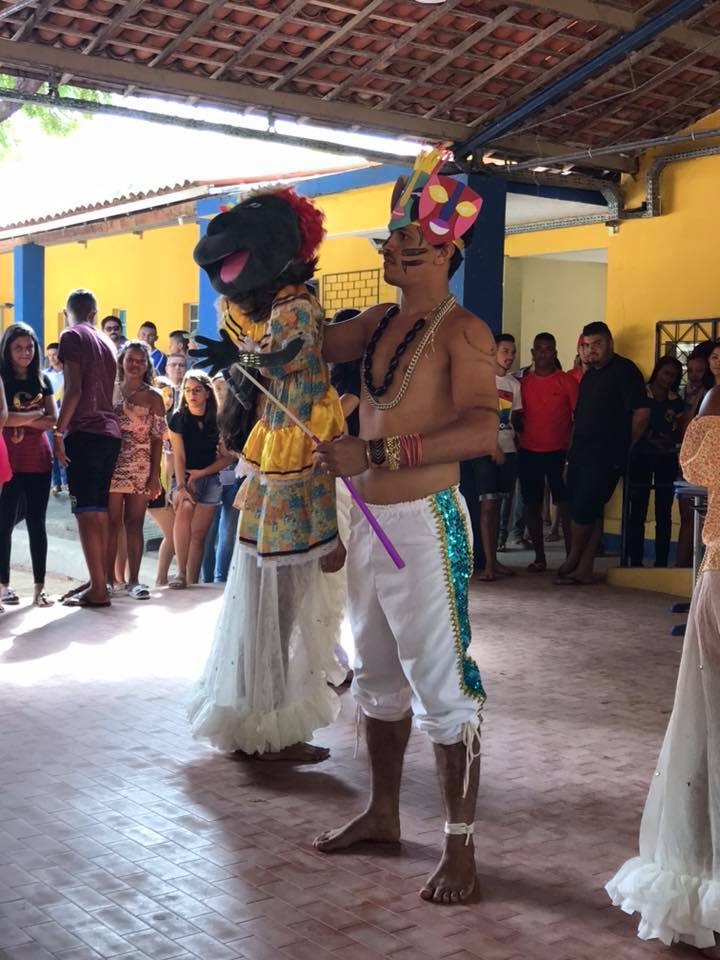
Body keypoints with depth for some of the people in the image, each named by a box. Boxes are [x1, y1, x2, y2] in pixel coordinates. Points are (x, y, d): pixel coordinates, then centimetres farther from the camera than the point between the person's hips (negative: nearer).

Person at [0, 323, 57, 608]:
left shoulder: (42, 381, 11)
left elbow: (53, 421, 2)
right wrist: (36, 414, -9)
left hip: (38, 461, 4)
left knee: (37, 523, 4)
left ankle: (39, 587, 7)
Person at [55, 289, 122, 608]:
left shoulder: (72, 336, -3)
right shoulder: (107, 341, 18)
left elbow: (74, 390, -13)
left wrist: (58, 431, -12)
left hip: (84, 433, -7)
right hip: (110, 432, 7)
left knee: (86, 511, -8)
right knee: (100, 511, 12)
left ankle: (98, 589, -10)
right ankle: (99, 580, 16)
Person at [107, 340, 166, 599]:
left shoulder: (153, 397, 5)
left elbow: (157, 439, 2)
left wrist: (155, 476, -4)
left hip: (141, 468, -1)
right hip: (112, 466, 1)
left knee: (134, 524, 2)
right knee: (112, 523, 0)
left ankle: (133, 580, 5)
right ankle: (108, 578, 5)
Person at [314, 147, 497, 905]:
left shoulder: (461, 331, -13)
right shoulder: (379, 323, 10)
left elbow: (480, 432, -26)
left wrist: (373, 453, -30)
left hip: (424, 525, -8)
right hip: (369, 522, 8)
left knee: (441, 691, -2)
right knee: (378, 678, 19)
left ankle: (460, 846, 11)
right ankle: (382, 812, 35)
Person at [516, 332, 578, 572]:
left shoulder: (567, 381, 2)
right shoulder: (523, 383, 9)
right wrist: (518, 428, -2)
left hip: (558, 452, -3)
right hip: (528, 453, 3)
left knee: (565, 505, -6)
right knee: (533, 505, 5)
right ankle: (539, 558, 13)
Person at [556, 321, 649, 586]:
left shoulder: (624, 370, -6)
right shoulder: (589, 376, 19)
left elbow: (642, 413, -11)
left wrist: (622, 447, -4)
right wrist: (572, 450, 15)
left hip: (605, 458, -8)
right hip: (581, 455, 8)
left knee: (583, 509, -8)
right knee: (591, 512, 9)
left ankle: (573, 562, 8)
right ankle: (584, 569, 12)